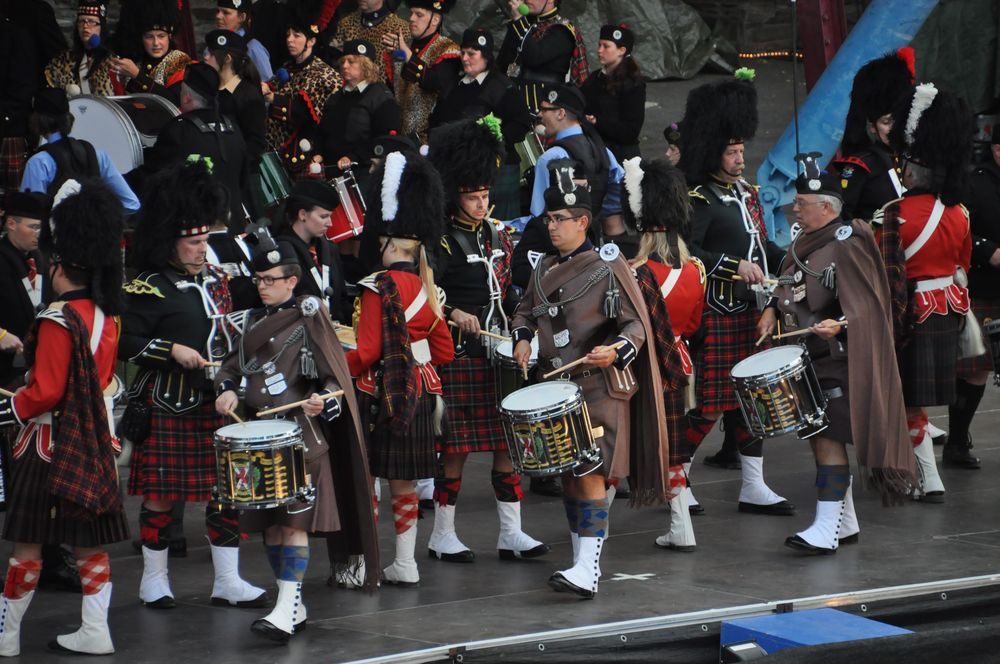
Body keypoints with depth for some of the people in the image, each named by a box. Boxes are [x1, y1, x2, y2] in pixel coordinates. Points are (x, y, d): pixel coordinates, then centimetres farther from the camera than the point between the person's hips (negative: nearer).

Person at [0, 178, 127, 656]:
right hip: (93, 439, 8)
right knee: (90, 539, 10)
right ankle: (94, 631, 11)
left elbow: (45, 392, -19)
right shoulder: (106, 316, 6)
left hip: (51, 444, -8)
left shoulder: (58, 321, -19)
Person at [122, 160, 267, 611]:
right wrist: (173, 350, -20)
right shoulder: (148, 289, -8)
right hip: (169, 405, -6)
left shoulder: (215, 281, 12)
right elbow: (127, 344, -10)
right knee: (161, 494, 2)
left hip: (216, 403, 6)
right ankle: (154, 579, 16)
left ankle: (228, 581, 12)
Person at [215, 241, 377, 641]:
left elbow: (334, 377, -5)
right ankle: (294, 609, 16)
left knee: (295, 520, -11)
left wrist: (322, 400, -25)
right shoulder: (254, 322, 15)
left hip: (301, 436, -7)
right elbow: (232, 365, 22)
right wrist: (226, 390, 1)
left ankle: (286, 612, -15)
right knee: (270, 523, 7)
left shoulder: (309, 319, -4)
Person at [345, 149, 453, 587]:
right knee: (403, 481, 13)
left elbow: (367, 352, -19)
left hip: (384, 397, -7)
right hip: (420, 393, 7)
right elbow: (444, 350, 13)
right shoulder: (425, 286, 7)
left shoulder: (380, 288, -15)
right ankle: (405, 564, 18)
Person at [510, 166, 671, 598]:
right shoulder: (544, 270, 10)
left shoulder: (609, 266, -8)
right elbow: (525, 311, 26)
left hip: (599, 389, -6)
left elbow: (636, 325, -8)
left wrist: (614, 351, -27)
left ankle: (587, 571, -15)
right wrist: (522, 340, 5)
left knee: (591, 475, -11)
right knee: (567, 475, 11)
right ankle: (581, 561, 22)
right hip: (556, 385, 6)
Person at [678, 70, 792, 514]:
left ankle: (754, 488, 16)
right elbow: (686, 253, -22)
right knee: (709, 405, -6)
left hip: (752, 312, 9)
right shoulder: (700, 199, -12)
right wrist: (735, 266, -27)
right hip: (719, 316, -9)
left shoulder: (747, 192, 14)